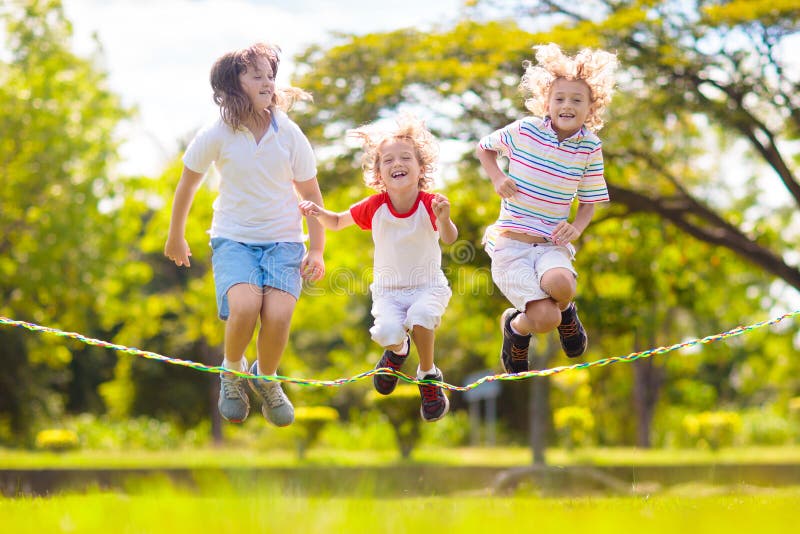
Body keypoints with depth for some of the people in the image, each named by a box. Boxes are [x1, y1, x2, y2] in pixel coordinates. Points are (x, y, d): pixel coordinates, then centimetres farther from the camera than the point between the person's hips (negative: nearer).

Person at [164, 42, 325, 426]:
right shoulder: (216, 135, -8)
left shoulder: (288, 133, -5)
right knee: (244, 306, -29)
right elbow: (188, 184, 8)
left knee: (278, 315, -22)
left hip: (283, 239, 1)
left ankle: (265, 378, 10)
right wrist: (175, 236, 18)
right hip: (233, 239, -1)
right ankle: (232, 370, 4)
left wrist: (317, 250, 3)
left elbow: (310, 193, 7)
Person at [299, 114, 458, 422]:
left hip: (428, 285, -2)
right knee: (387, 331, -27)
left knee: (420, 316, -34)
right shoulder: (374, 207, -9)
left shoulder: (430, 204, -15)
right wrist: (318, 212, -16)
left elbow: (449, 239, -30)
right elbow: (337, 222, 6)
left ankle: (428, 377, -5)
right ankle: (398, 350, 16)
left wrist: (444, 219, -52)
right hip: (388, 289, 2)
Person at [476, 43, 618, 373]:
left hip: (552, 244, 2)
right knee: (545, 319, -20)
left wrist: (576, 229, -10)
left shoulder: (590, 147, 0)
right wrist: (497, 178, -5)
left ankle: (565, 309, 4)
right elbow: (484, 148, 13)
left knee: (560, 283, -35)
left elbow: (589, 201, 11)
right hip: (511, 243, -2)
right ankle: (515, 327, 18)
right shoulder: (525, 131, -5)